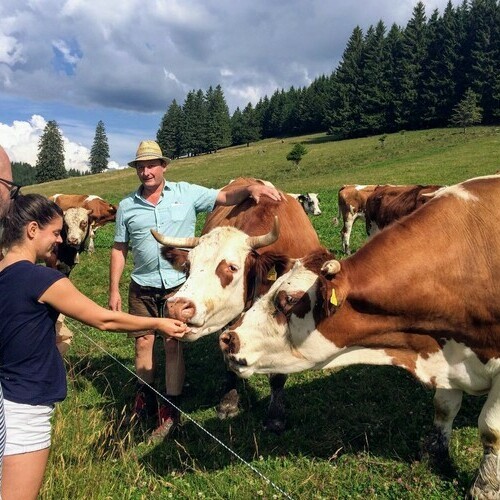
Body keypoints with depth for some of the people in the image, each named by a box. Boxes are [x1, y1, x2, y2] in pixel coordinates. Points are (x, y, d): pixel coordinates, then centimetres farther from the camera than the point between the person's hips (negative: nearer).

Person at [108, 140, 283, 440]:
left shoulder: (186, 193, -1)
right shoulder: (127, 206, 5)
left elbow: (225, 198, -5)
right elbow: (119, 249, 7)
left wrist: (250, 189, -25)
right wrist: (114, 289, 4)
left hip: (179, 285, -2)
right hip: (142, 288, 3)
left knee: (173, 345, 3)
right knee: (143, 342, 12)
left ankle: (170, 412, 17)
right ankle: (145, 402, 32)